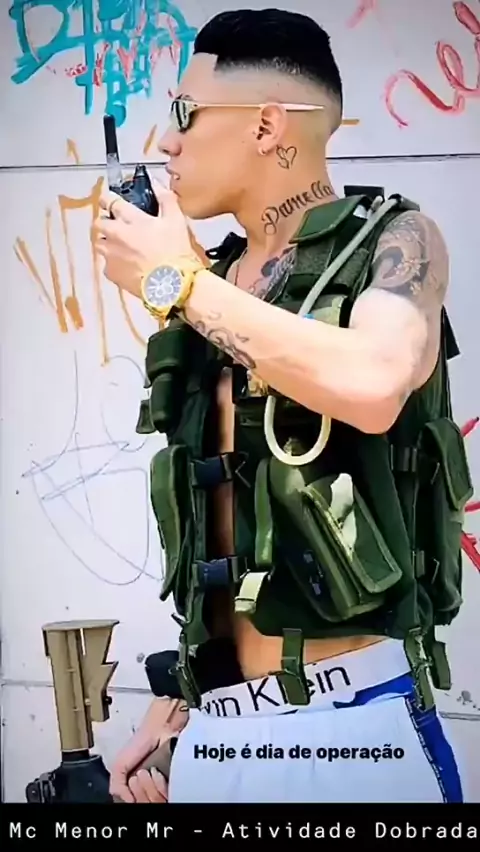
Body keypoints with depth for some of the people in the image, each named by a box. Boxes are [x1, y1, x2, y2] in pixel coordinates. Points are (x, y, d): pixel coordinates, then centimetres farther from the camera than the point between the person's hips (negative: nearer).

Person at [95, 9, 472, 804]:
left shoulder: (393, 241, -6)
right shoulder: (215, 292, 10)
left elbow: (372, 387, -28)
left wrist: (175, 281, -16)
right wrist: (173, 706, 15)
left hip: (354, 720, -5)